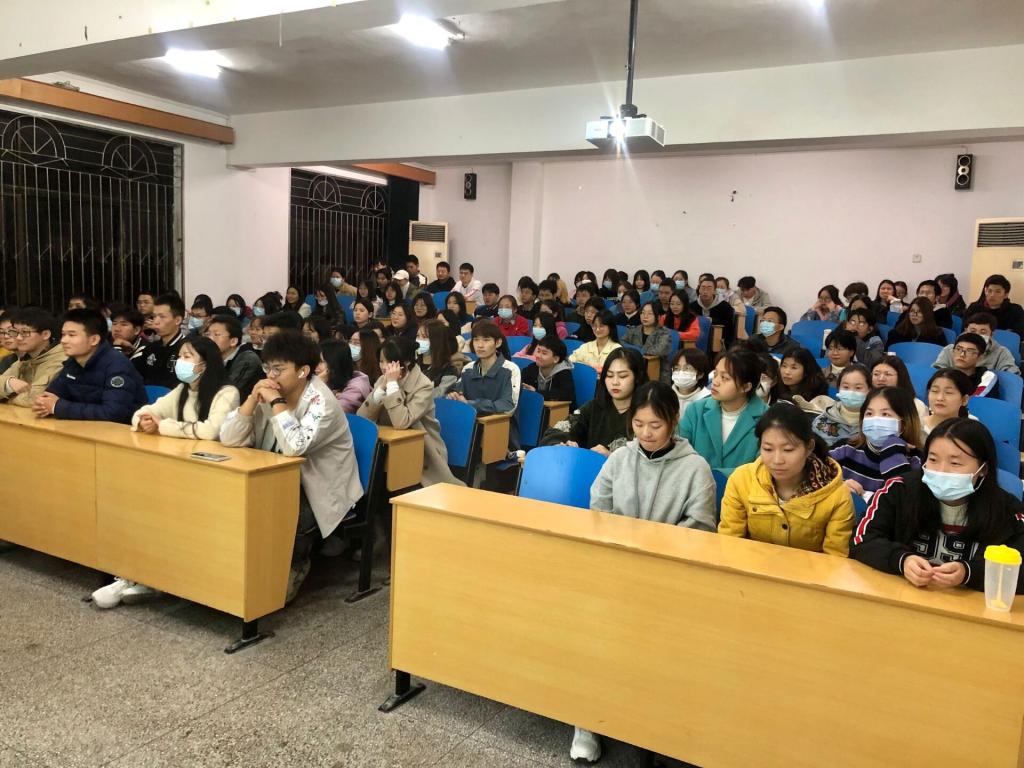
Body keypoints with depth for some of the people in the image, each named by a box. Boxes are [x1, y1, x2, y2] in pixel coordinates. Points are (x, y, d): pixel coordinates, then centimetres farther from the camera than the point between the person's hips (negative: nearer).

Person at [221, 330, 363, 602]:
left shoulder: (321, 401, -20)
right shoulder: (269, 396, 1)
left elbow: (295, 447, -36)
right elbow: (229, 439, -6)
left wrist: (277, 402, -26)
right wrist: (253, 399, -17)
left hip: (321, 494, -6)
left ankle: (293, 567, 4)